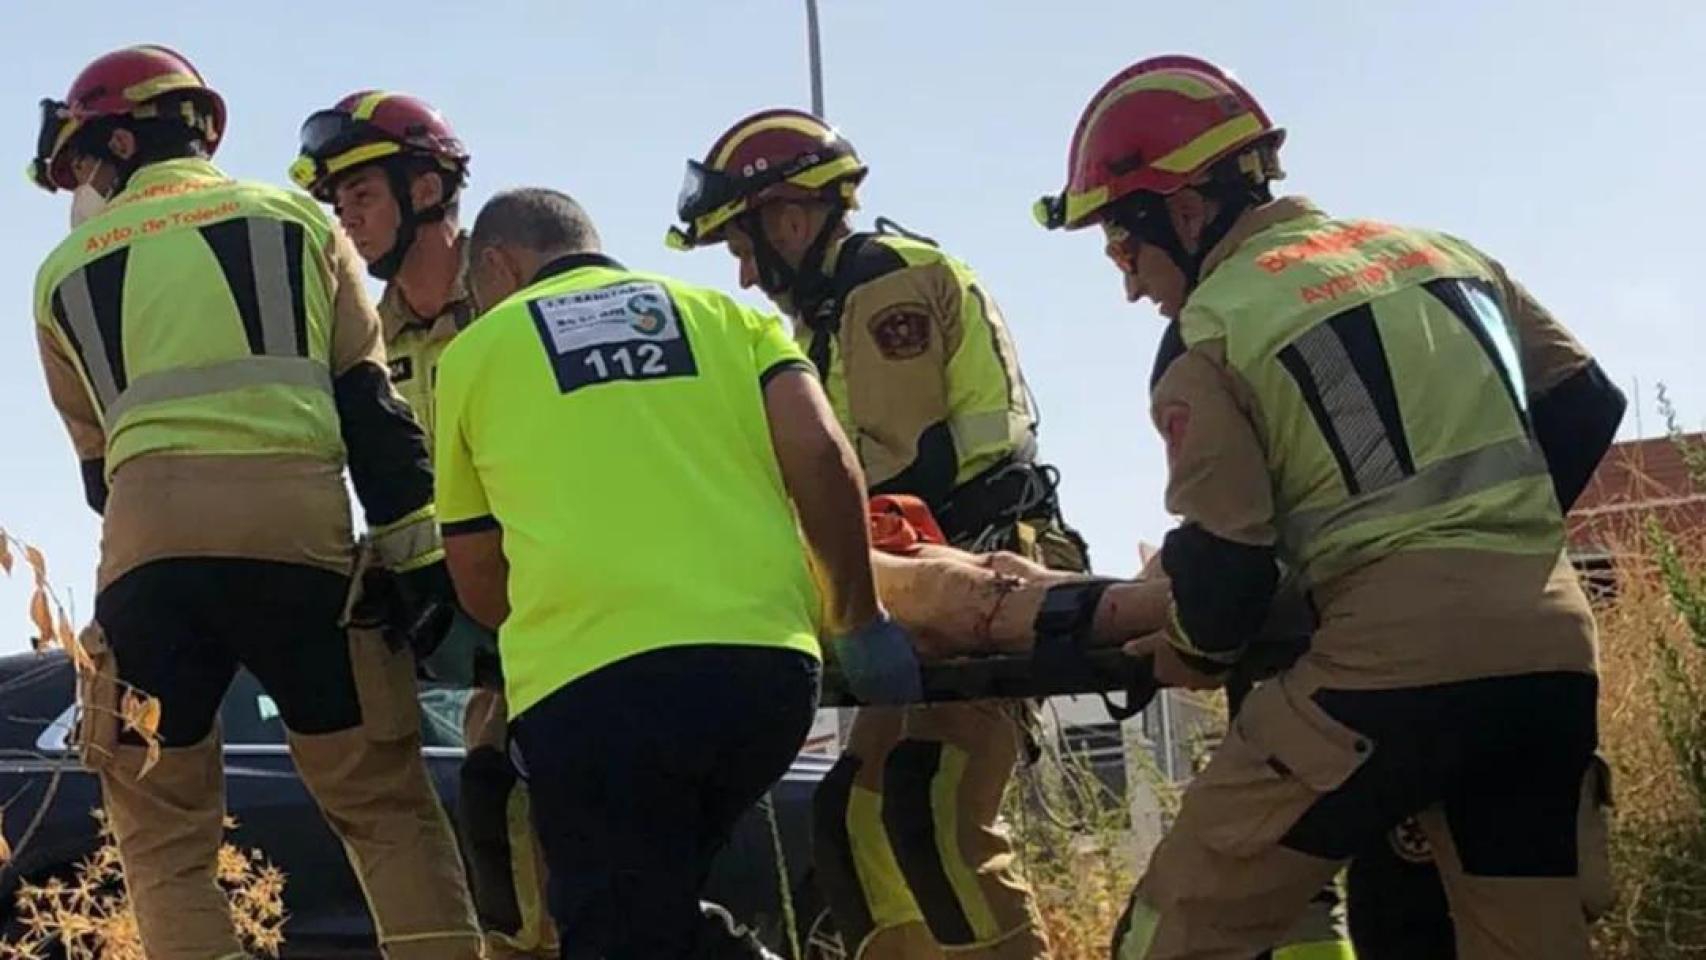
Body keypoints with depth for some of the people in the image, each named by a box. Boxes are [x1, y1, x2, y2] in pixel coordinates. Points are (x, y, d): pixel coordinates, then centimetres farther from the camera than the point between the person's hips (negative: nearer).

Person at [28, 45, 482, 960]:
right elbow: (371, 404, 9)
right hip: (301, 524, 0)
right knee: (390, 811, 8)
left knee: (164, 834, 11)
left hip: (149, 539, 0)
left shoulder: (65, 273, 20)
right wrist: (413, 548, 7)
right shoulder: (296, 220, 18)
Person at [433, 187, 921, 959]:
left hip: (591, 683, -3)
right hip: (768, 665, 4)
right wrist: (858, 620, 16)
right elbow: (820, 455, 5)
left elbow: (478, 582, 22)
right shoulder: (720, 313, 21)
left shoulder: (474, 352, 18)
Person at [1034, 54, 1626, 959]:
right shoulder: (1442, 250, 18)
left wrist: (1193, 650, 18)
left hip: (1393, 660, -7)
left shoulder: (1213, 332, 0)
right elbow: (1584, 407, 21)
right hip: (1553, 651, 7)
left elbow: (1225, 564, -2)